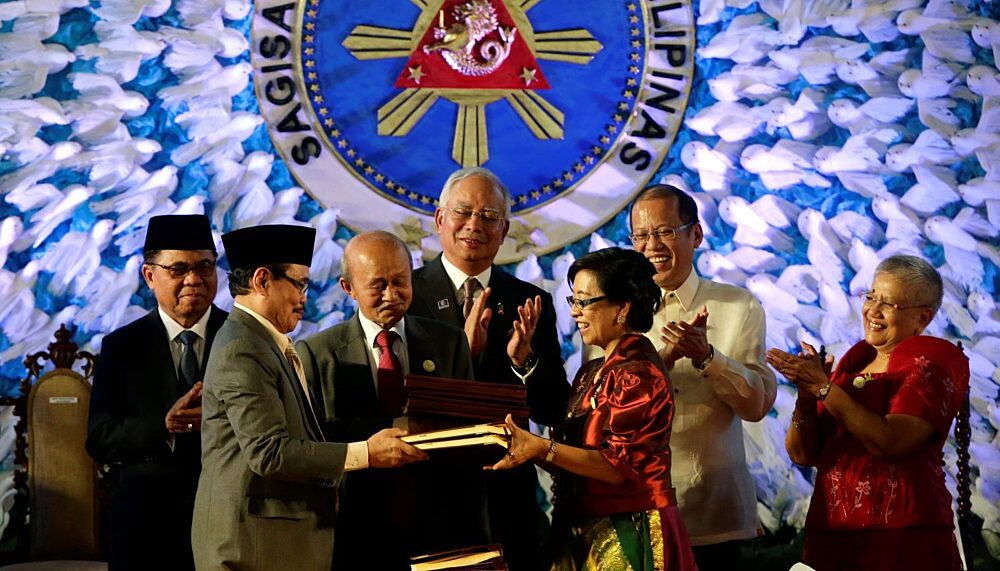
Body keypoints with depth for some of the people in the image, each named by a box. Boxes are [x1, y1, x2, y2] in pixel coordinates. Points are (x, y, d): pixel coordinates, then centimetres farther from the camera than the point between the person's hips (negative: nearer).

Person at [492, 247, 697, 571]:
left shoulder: (639, 374, -15)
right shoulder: (592, 374, 13)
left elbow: (618, 465, -21)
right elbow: (576, 462, 8)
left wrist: (541, 448, -28)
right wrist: (523, 444, -8)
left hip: (627, 538, -8)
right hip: (587, 537, 8)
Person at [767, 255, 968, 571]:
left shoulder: (934, 360, -4)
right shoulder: (854, 361, 12)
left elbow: (889, 442, -20)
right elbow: (803, 454, 6)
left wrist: (824, 387, -17)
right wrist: (806, 392, -10)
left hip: (901, 539, -5)